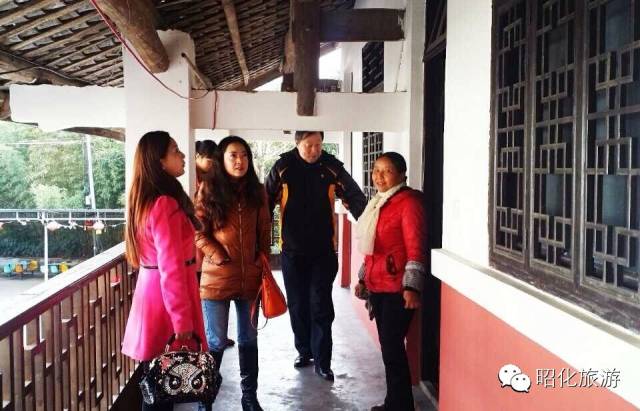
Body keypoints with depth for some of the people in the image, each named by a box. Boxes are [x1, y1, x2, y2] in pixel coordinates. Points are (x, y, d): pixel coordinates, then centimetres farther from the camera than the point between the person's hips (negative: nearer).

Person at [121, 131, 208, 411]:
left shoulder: (145, 201, 10)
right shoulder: (166, 204, -20)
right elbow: (171, 269, -23)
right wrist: (183, 320, -20)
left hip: (152, 288, 9)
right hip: (167, 296, -9)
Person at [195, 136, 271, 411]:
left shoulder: (257, 191, 4)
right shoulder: (209, 189, -6)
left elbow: (264, 233, 9)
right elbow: (198, 232, -6)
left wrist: (263, 264, 4)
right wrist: (220, 258, -13)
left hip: (250, 278, 3)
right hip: (217, 278, -3)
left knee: (248, 339, 15)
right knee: (216, 342, 6)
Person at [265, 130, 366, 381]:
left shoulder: (332, 167, -3)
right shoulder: (283, 167, -3)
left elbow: (355, 198, 1)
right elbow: (267, 202, -1)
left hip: (323, 249, -1)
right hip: (292, 249, 1)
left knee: (321, 306, -1)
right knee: (297, 304, 12)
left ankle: (322, 361, 8)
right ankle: (304, 351, 30)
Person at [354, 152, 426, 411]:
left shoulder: (408, 202, -11)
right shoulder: (378, 203, 15)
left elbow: (415, 247, -17)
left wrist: (411, 287, -21)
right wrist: (363, 278, 21)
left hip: (397, 288, -8)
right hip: (377, 286, 8)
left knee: (392, 347, -5)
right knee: (387, 345, 14)